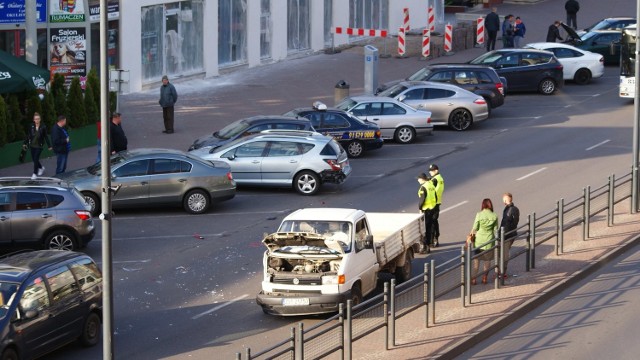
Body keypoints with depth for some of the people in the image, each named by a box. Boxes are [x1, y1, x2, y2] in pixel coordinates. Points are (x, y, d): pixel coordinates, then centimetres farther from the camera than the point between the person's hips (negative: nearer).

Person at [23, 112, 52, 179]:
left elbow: (46, 137, -3)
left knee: (36, 159, -8)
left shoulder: (43, 127, -9)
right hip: (32, 145, 4)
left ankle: (35, 173, 4)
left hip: (39, 146, -4)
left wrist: (49, 146, -1)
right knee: (34, 159, 11)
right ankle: (41, 168, 38)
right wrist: (25, 143, 6)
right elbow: (28, 135, 6)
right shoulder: (31, 126, -2)